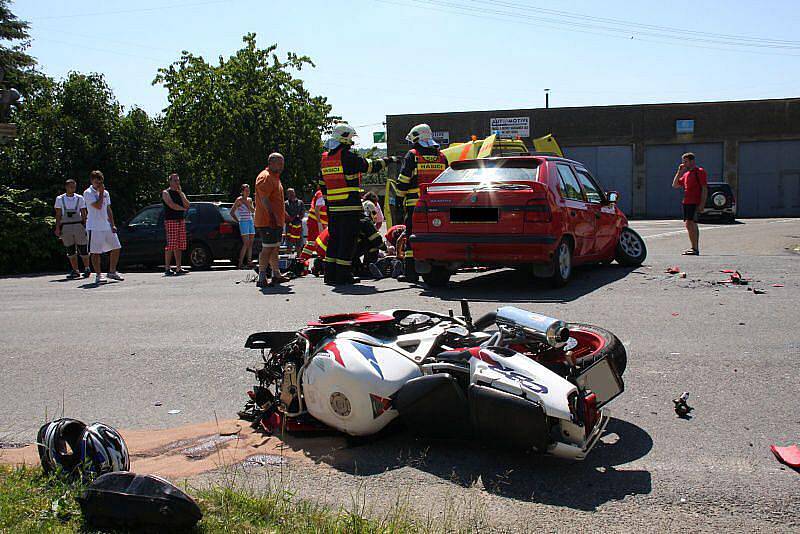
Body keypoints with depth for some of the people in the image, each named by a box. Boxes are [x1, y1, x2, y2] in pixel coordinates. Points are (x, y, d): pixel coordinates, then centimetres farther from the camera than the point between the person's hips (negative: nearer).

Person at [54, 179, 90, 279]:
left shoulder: (79, 198, 7)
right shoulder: (60, 199, 8)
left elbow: (84, 214, 8)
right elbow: (58, 215, 8)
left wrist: (85, 227, 1)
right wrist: (57, 228, 0)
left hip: (78, 225, -1)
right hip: (65, 226, 1)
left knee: (83, 248, -3)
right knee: (70, 251, 3)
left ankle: (87, 268, 12)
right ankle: (75, 271, 10)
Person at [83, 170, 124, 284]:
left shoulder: (106, 193, 15)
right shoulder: (88, 193, -7)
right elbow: (98, 206, -19)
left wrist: (112, 225, 10)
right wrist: (101, 193, -11)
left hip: (107, 227, 7)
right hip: (94, 228, -7)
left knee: (116, 248, 6)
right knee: (95, 252, -3)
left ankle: (112, 272, 18)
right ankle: (98, 275, 5)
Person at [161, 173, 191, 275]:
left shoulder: (181, 193, 20)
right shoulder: (166, 193, 0)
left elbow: (187, 205, 7)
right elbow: (172, 205, -14)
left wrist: (180, 193, -1)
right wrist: (183, 208, 1)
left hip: (181, 221, 7)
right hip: (170, 221, -6)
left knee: (179, 246, 5)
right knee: (170, 245, -11)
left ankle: (178, 268, 8)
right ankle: (167, 269, -9)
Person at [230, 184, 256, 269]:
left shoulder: (250, 200, 13)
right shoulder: (239, 200, -6)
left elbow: (253, 210, 4)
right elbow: (232, 212, -6)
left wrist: (248, 204, -10)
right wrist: (238, 221, -5)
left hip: (251, 222, 7)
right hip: (243, 222, -7)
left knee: (250, 243, 5)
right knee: (246, 243, -13)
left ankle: (249, 262, 9)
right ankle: (240, 264, -13)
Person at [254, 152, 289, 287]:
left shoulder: (275, 177, 21)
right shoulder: (265, 177, -12)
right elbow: (264, 200, -22)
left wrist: (285, 216, 29)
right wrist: (273, 217, -30)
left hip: (276, 222, 10)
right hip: (268, 222, -10)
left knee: (275, 248, 15)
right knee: (267, 249, -11)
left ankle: (276, 275, 24)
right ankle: (262, 279, -10)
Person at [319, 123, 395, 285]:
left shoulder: (324, 158, 12)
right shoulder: (348, 157, -11)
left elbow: (323, 185, 17)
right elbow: (371, 166, -4)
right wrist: (387, 161, 12)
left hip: (333, 207, 8)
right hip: (350, 207, -8)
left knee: (334, 239, 14)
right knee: (347, 240, -3)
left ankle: (330, 274, 16)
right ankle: (343, 275, -1)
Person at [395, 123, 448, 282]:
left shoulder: (412, 155, -3)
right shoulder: (441, 156, 12)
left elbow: (403, 181, -4)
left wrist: (400, 197, 6)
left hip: (415, 204, -4)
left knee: (412, 238, 0)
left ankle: (411, 272, -2)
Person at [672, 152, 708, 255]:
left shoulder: (700, 171, -5)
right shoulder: (686, 174, 19)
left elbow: (704, 189, -10)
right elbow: (675, 185, 18)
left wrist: (702, 204, -17)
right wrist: (679, 172, 10)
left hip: (695, 203, -9)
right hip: (686, 202, 9)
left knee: (689, 223, -17)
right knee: (691, 225, 11)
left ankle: (695, 249, -16)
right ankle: (694, 248, 17)